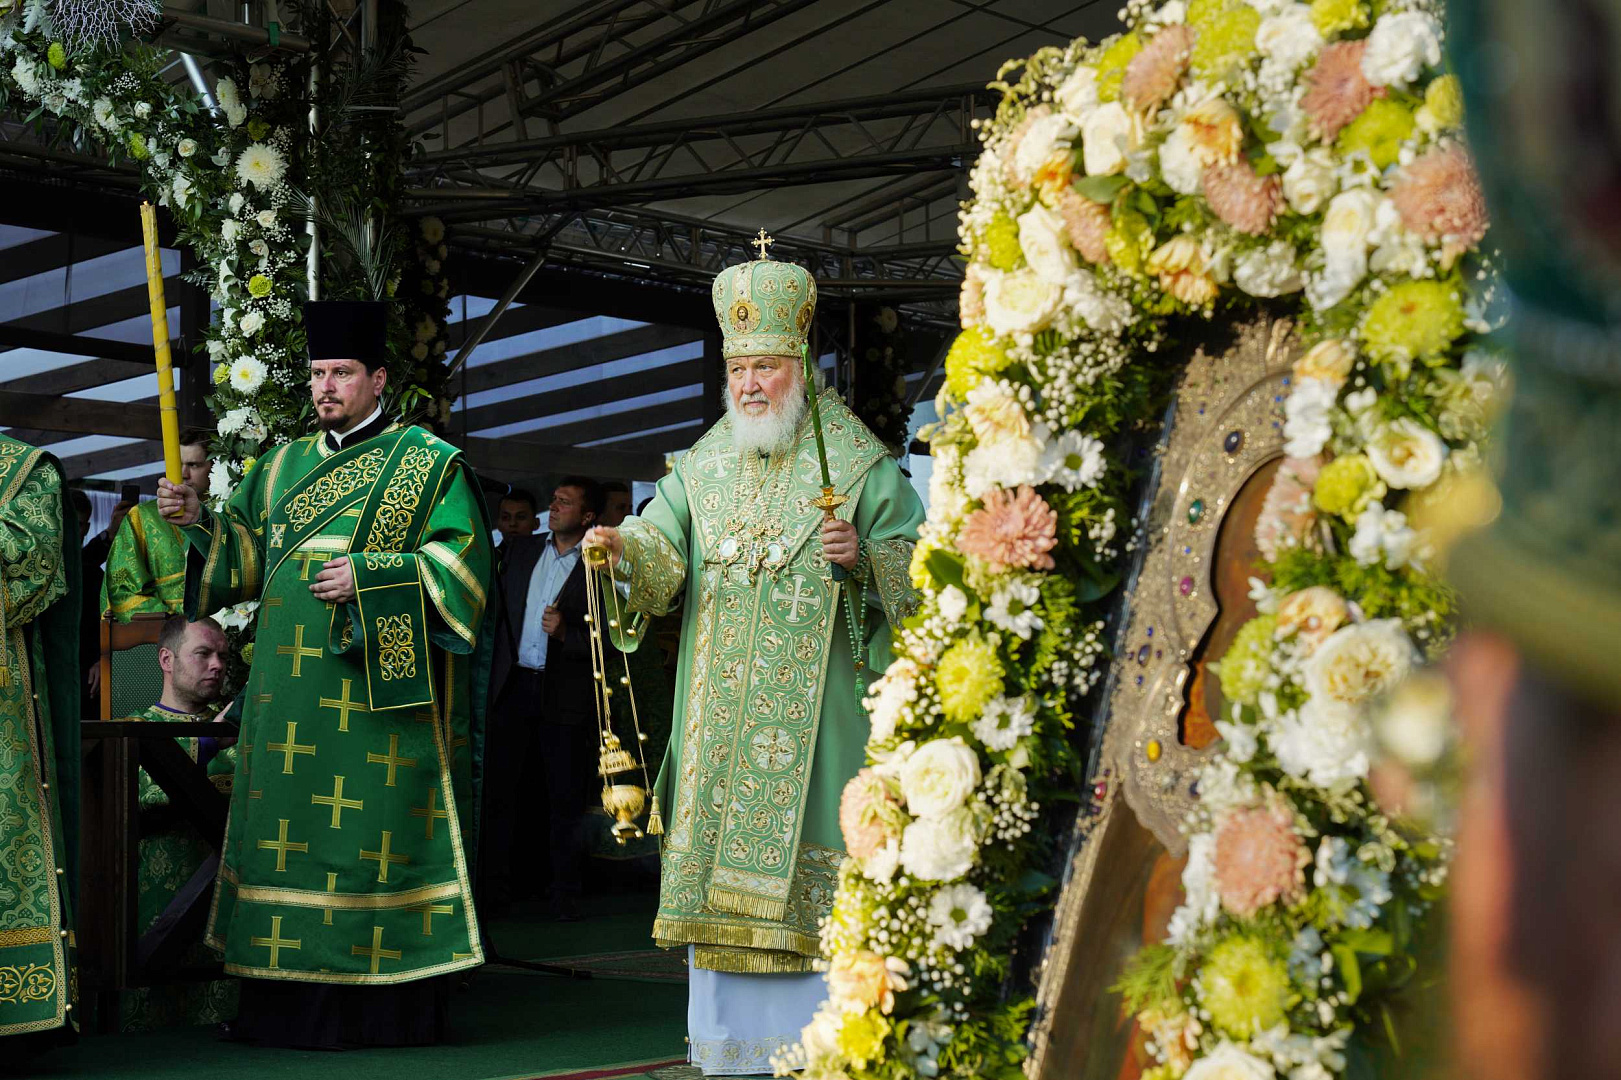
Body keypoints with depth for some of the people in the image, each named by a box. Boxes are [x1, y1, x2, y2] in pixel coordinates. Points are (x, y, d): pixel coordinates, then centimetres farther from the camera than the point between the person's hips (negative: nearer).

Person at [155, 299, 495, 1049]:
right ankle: (293, 1000, 9)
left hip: (382, 689, -5)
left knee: (378, 835, -7)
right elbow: (248, 554, 16)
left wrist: (368, 576, -16)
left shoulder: (428, 463, 3)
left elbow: (462, 558, -6)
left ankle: (389, 1005, -1)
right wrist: (198, 521, -2)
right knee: (290, 832, 3)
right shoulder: (285, 466, 19)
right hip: (292, 691, 5)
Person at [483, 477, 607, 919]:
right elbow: (500, 608, 18)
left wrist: (567, 633, -18)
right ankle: (497, 884, 14)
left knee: (565, 798, 3)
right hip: (514, 687, 4)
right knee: (501, 787, 4)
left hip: (565, 696, -3)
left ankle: (564, 892, 13)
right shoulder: (522, 550, 11)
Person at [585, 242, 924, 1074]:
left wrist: (863, 558, -18)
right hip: (721, 702, 4)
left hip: (814, 697, -4)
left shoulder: (856, 465, 2)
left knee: (800, 842, -6)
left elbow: (917, 566, 1)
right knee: (720, 846, 4)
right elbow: (664, 551, 0)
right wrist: (624, 546, -21)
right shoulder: (703, 466, 13)